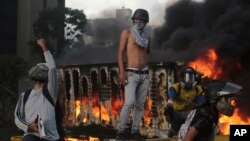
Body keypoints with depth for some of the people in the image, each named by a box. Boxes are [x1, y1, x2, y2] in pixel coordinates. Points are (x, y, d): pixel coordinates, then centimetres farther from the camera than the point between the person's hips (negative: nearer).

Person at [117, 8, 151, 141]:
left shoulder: (146, 36, 13)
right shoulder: (127, 32, 0)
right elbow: (121, 52, -5)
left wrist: (146, 62, 7)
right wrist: (121, 72, -13)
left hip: (144, 74, 5)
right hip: (131, 73, -5)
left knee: (140, 104, 4)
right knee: (129, 103, -16)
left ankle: (135, 130, 12)